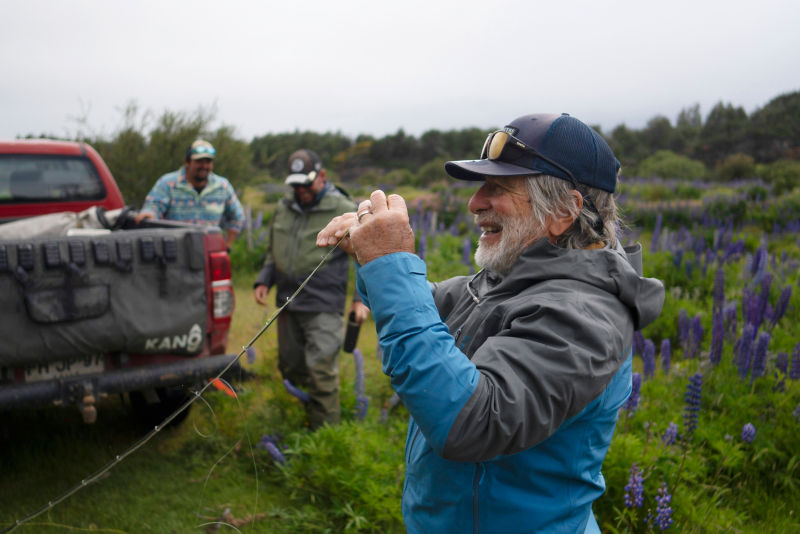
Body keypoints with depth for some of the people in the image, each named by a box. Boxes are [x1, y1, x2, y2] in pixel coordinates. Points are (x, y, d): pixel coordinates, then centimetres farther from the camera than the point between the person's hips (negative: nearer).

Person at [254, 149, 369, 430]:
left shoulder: (344, 210, -6)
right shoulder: (284, 208, 11)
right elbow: (273, 250, 23)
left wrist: (362, 299, -10)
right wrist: (263, 280, 8)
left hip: (323, 308, -6)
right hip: (287, 304, 7)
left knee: (321, 372, -9)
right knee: (290, 366, 16)